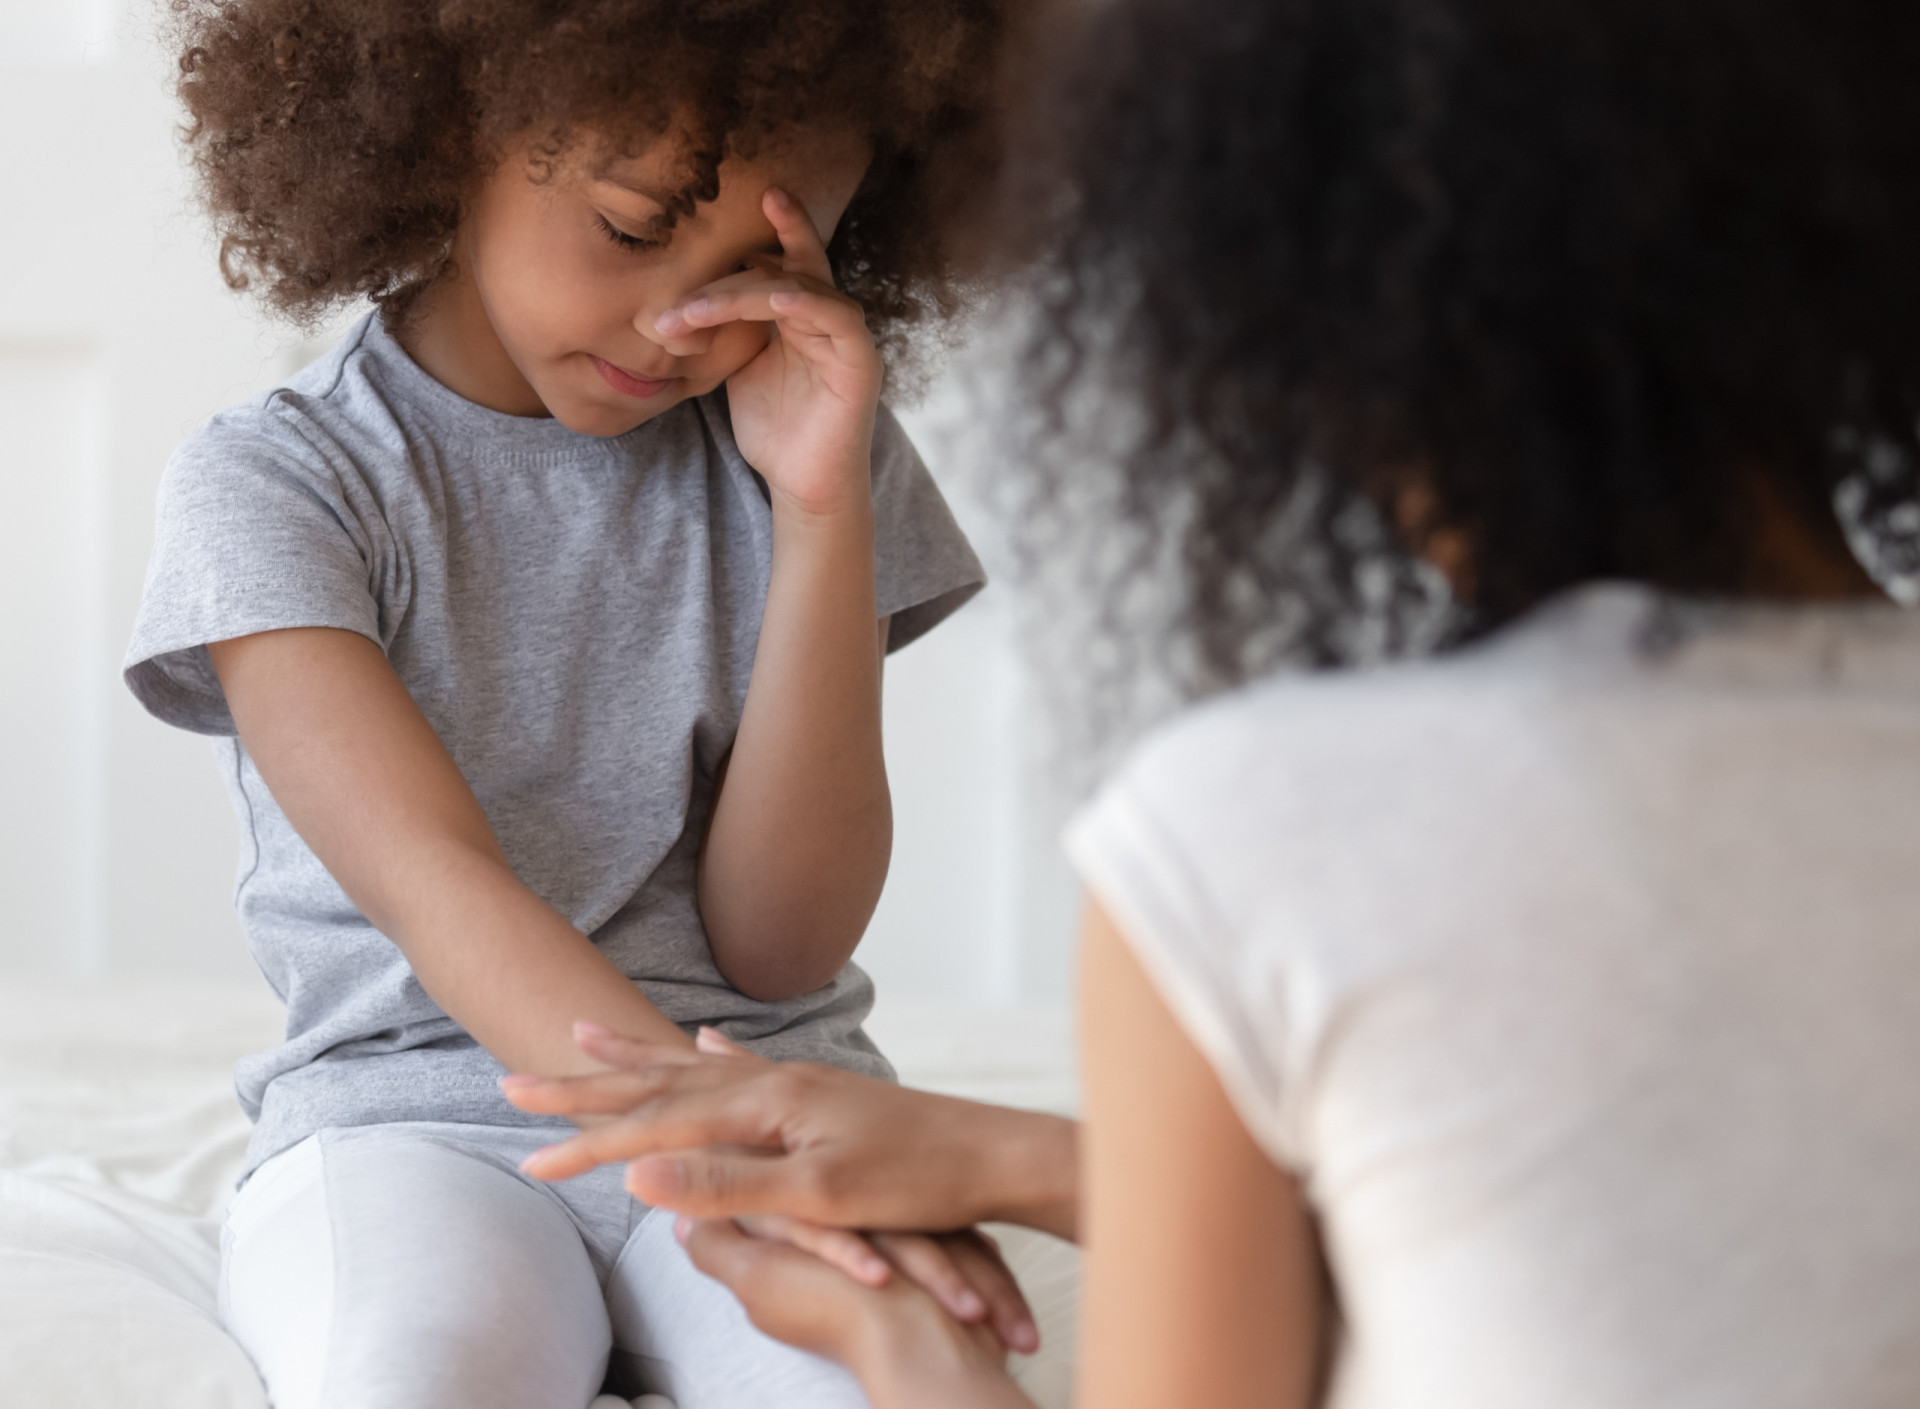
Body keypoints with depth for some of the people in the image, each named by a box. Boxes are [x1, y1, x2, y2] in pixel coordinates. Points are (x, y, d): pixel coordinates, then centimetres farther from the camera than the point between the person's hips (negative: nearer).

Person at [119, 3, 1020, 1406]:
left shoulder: (792, 446, 7)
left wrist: (822, 507, -8)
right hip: (407, 1117, -1)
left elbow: (778, 947, -1)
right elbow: (435, 881, -19)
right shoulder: (273, 480, -2)